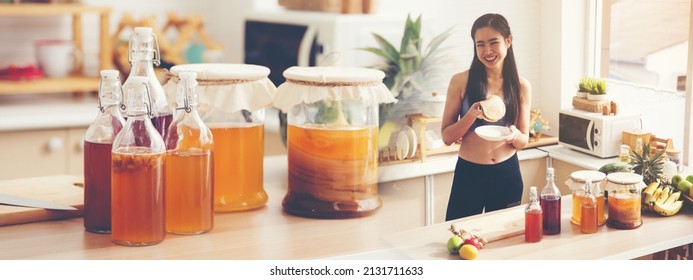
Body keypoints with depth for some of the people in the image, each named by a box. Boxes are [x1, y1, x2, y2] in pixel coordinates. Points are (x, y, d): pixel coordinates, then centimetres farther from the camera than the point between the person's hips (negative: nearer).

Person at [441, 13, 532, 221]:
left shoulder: (521, 86, 0)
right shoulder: (460, 82, -7)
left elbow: (523, 141, 6)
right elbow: (447, 137, -4)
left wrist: (514, 135, -16)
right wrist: (471, 116, -21)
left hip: (507, 175, 2)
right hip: (469, 174, -2)